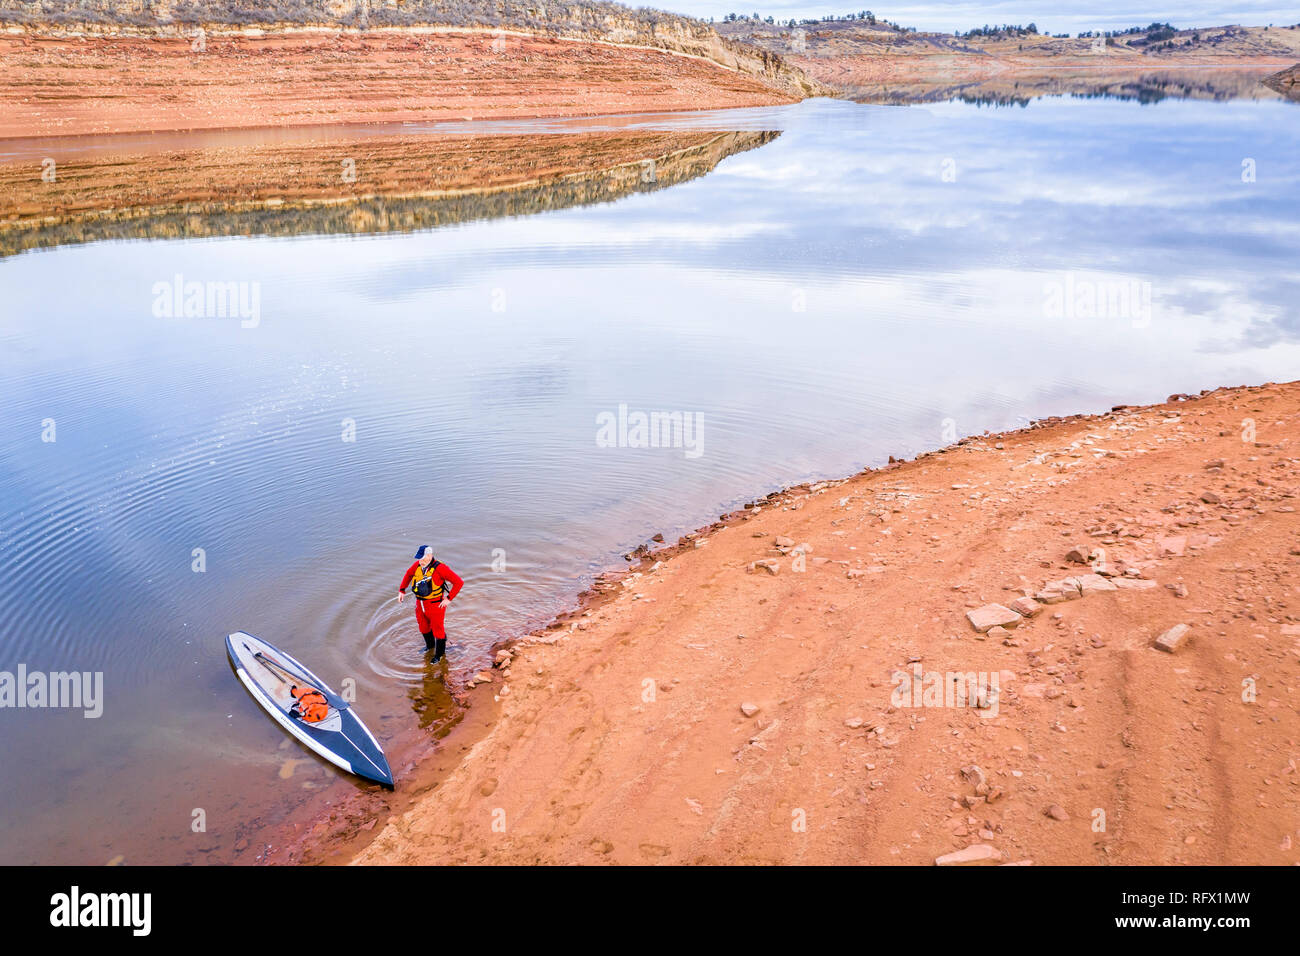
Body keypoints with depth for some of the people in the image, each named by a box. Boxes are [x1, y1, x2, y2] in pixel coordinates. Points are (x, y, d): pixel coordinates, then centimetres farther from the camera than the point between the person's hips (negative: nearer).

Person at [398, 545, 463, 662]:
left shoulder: (440, 568, -27)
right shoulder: (418, 565, -9)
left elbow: (459, 582, -25)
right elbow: (408, 574, 15)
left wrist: (449, 599, -22)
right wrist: (401, 590, 8)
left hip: (436, 605, -6)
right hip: (421, 604, 6)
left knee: (437, 630, 13)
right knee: (424, 627, 25)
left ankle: (439, 654, 37)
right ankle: (430, 646, 54)